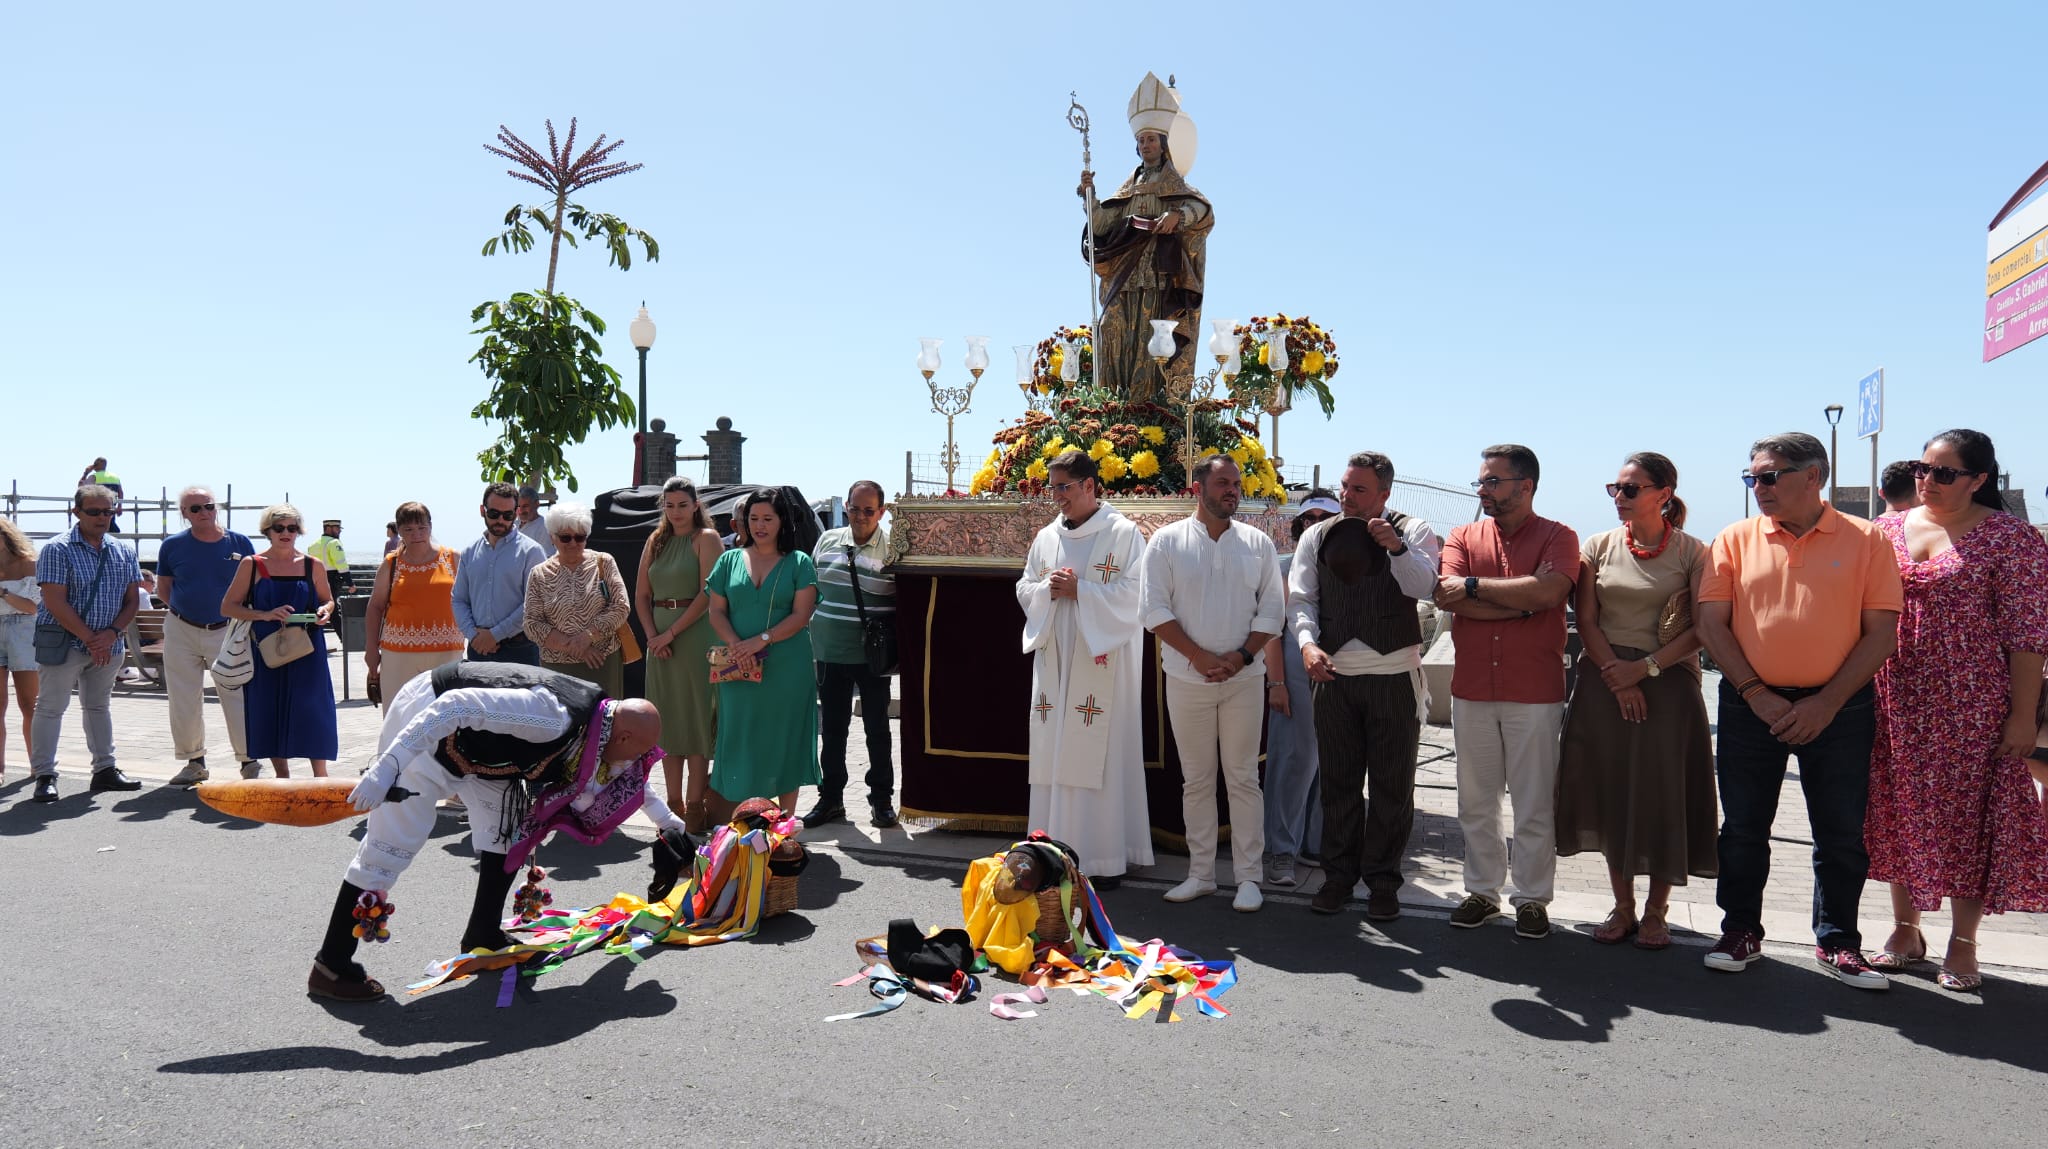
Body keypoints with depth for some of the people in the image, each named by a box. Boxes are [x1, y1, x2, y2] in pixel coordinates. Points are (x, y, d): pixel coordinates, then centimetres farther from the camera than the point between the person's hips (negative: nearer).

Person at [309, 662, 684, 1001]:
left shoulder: (601, 718, -2)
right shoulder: (555, 718, -32)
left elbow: (630, 776, 21)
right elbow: (457, 706, -36)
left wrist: (667, 821, 28)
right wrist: (387, 768, -38)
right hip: (423, 719, -9)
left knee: (506, 814, 6)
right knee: (396, 837, -10)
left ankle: (482, 935, 17)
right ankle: (331, 966, 0)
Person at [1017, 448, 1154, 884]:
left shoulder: (1123, 533, -3)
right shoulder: (1046, 537, 14)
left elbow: (1134, 592, -10)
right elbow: (1024, 589, 16)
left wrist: (1078, 590, -14)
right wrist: (1049, 589, -5)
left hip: (1102, 661, -5)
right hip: (1054, 659, 5)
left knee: (1099, 756, -5)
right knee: (1054, 754, 5)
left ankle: (1103, 859, 2)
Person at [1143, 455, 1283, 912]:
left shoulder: (1258, 543, 5)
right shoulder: (1167, 540, 0)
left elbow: (1271, 608, 4)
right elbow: (1154, 608, -5)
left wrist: (1242, 656, -10)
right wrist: (1198, 656, -13)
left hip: (1244, 678, 0)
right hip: (1186, 678, 0)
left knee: (1243, 777, 4)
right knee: (1196, 779, 7)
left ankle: (1248, 877, 11)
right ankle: (1201, 874, 17)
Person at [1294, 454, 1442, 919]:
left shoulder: (1412, 531, 1)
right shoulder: (1317, 537, 7)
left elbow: (1423, 586, -12)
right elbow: (1302, 598, 4)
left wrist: (1396, 547, -27)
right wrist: (1308, 643, -13)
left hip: (1395, 675, -2)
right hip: (1333, 674, 2)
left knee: (1392, 784, 5)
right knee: (1339, 781, 11)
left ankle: (1383, 881, 18)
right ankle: (1339, 875, 23)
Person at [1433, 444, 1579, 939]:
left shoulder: (1558, 538, 0)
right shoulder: (1464, 537, 9)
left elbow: (1548, 590, -20)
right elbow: (1447, 596, -8)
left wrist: (1473, 586, -11)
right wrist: (1520, 603, -13)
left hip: (1535, 693, -3)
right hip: (1471, 690, 3)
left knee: (1534, 805, 4)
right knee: (1475, 802, 10)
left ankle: (1532, 899, 16)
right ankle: (1482, 891, 22)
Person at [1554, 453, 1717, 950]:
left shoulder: (1692, 552, -2)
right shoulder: (1599, 546, 5)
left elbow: (1701, 629, -6)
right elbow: (1586, 621, 2)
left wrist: (1645, 668, -15)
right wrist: (1616, 673, -10)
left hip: (1667, 682, -2)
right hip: (1604, 681, 2)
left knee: (1663, 794, 0)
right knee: (1611, 794, 6)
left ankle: (1656, 911, 14)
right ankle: (1622, 906, 19)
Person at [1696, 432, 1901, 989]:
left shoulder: (1865, 540, -1)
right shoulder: (1735, 540, 3)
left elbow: (1882, 632, -3)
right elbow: (1711, 623, 0)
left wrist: (1827, 702, -11)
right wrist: (1756, 693, -10)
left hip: (1838, 708, -1)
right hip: (1750, 705, 1)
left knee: (1842, 834, 7)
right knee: (1743, 828, 8)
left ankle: (1837, 941, 22)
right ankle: (1741, 930, 23)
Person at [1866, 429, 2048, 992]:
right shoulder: (1887, 529, 8)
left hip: (1972, 705, -4)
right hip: (1895, 705, 4)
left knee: (1969, 818, 3)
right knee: (1899, 814, 10)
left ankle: (1962, 945, 16)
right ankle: (1905, 929, 24)